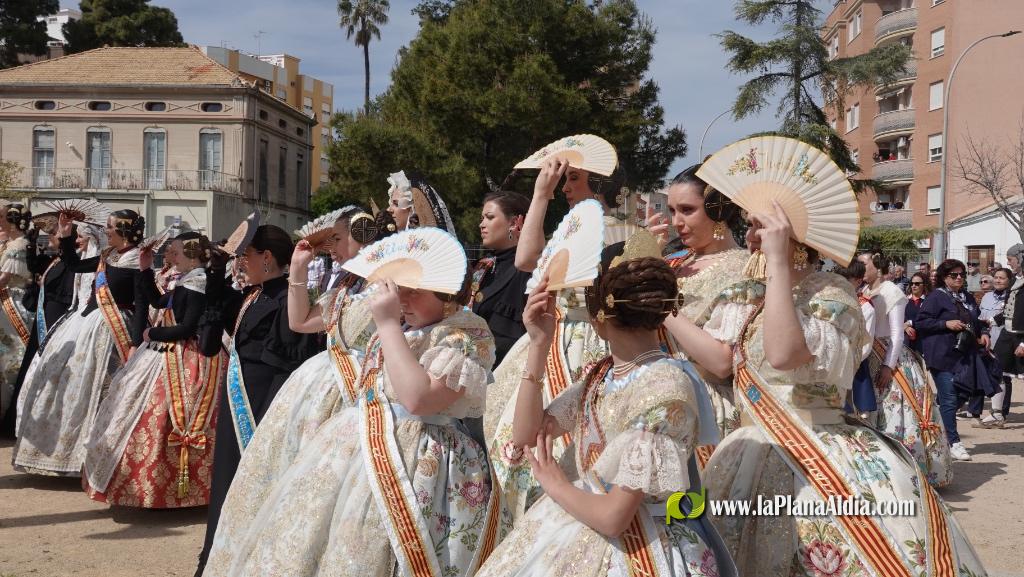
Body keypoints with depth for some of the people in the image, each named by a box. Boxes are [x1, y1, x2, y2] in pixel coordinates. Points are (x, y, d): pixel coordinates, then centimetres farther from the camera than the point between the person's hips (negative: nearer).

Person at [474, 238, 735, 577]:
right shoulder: (603, 373, 1)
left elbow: (613, 516, -24)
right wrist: (539, 345, -6)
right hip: (580, 534, 7)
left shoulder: (665, 391, -24)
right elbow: (525, 435, 1)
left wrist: (555, 485, -6)